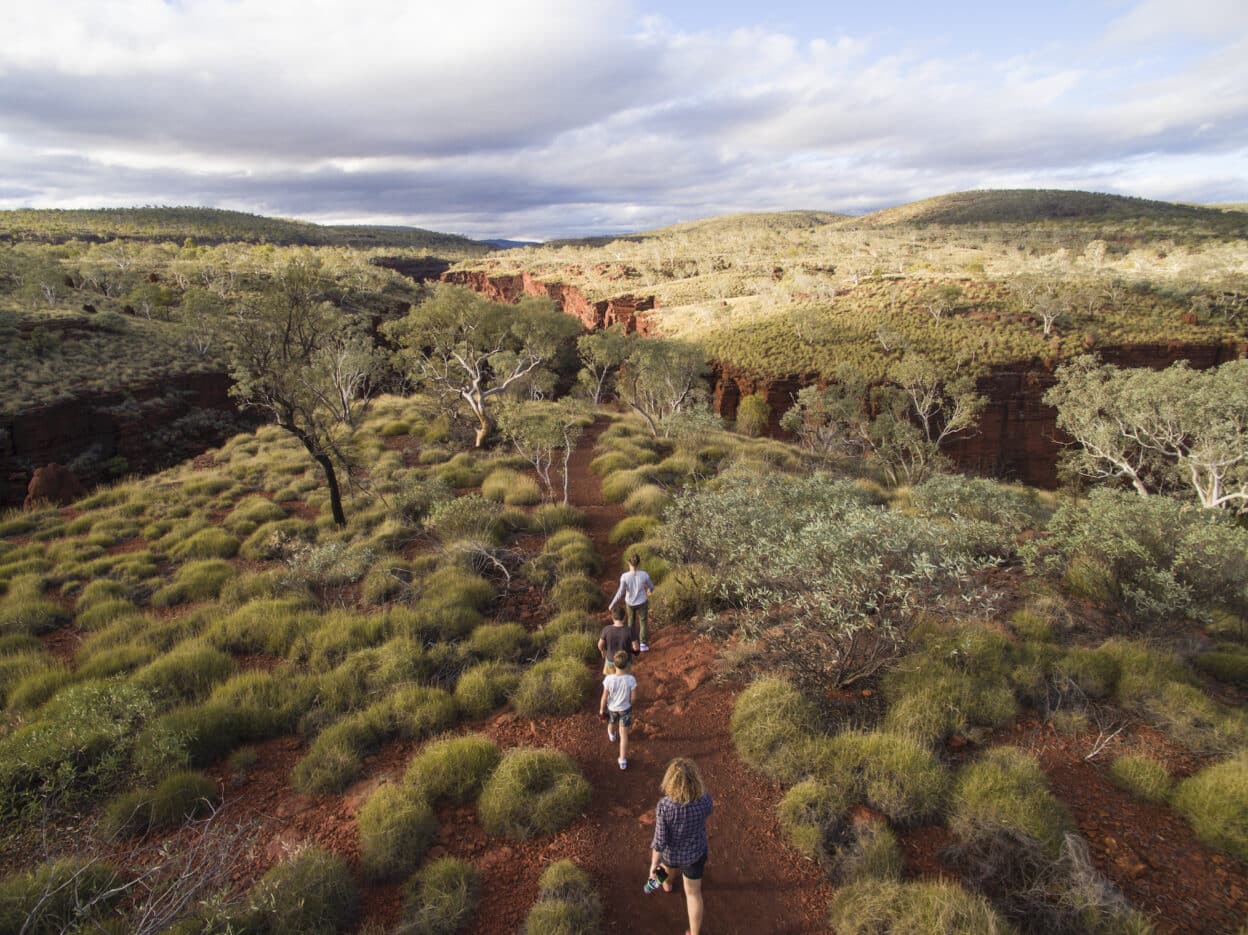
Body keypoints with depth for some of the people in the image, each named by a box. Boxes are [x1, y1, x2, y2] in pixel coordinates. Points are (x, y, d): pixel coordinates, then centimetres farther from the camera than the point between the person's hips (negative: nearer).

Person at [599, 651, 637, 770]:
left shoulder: (609, 679, -31)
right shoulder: (631, 679, -29)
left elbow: (604, 698, -18)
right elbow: (634, 697, -16)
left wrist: (601, 709, 0)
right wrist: (630, 704, 7)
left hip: (612, 708, 1)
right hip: (625, 709, -1)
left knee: (612, 723, 34)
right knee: (624, 735, 15)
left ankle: (612, 735, 66)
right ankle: (623, 761, 23)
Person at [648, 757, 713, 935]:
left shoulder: (664, 806, -41)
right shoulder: (704, 799, -34)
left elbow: (660, 840, -28)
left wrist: (653, 865, -12)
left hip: (672, 850, 0)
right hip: (695, 851, 0)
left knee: (669, 860, 38)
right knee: (693, 893, 26)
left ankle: (667, 882, 71)